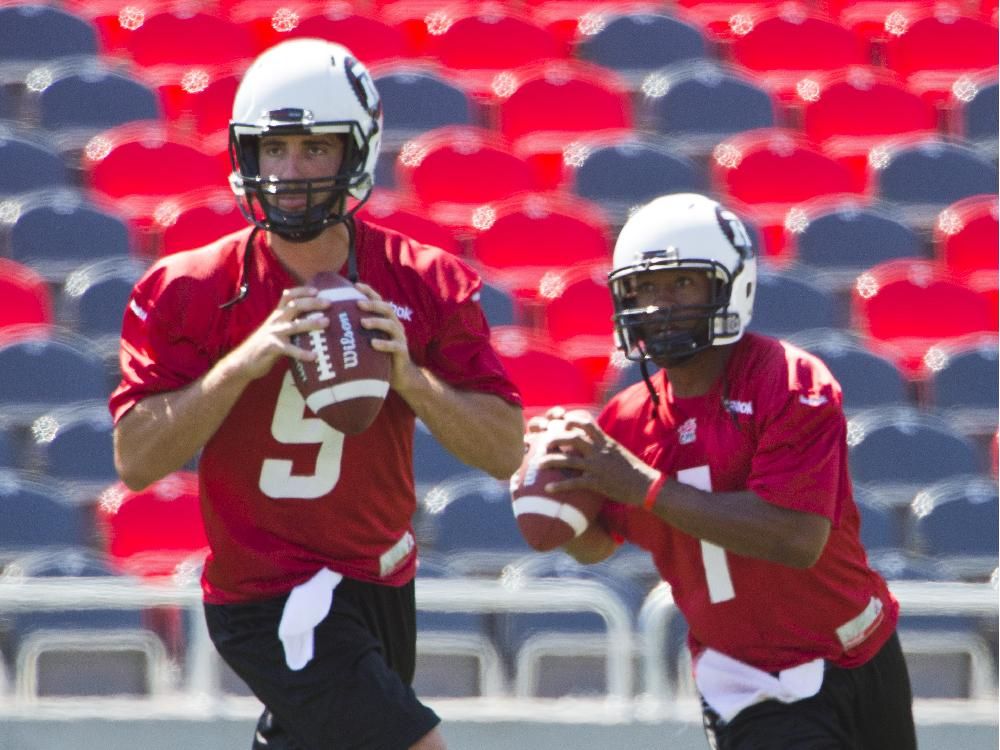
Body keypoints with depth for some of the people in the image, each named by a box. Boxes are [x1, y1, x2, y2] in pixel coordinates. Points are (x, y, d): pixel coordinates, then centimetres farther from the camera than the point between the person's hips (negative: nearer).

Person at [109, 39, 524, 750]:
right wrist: (243, 363, -24)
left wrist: (410, 377, -20)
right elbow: (136, 459, -14)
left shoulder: (425, 284, -2)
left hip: (383, 586, 5)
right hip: (273, 603, -5)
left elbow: (506, 451, -4)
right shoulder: (194, 291, -9)